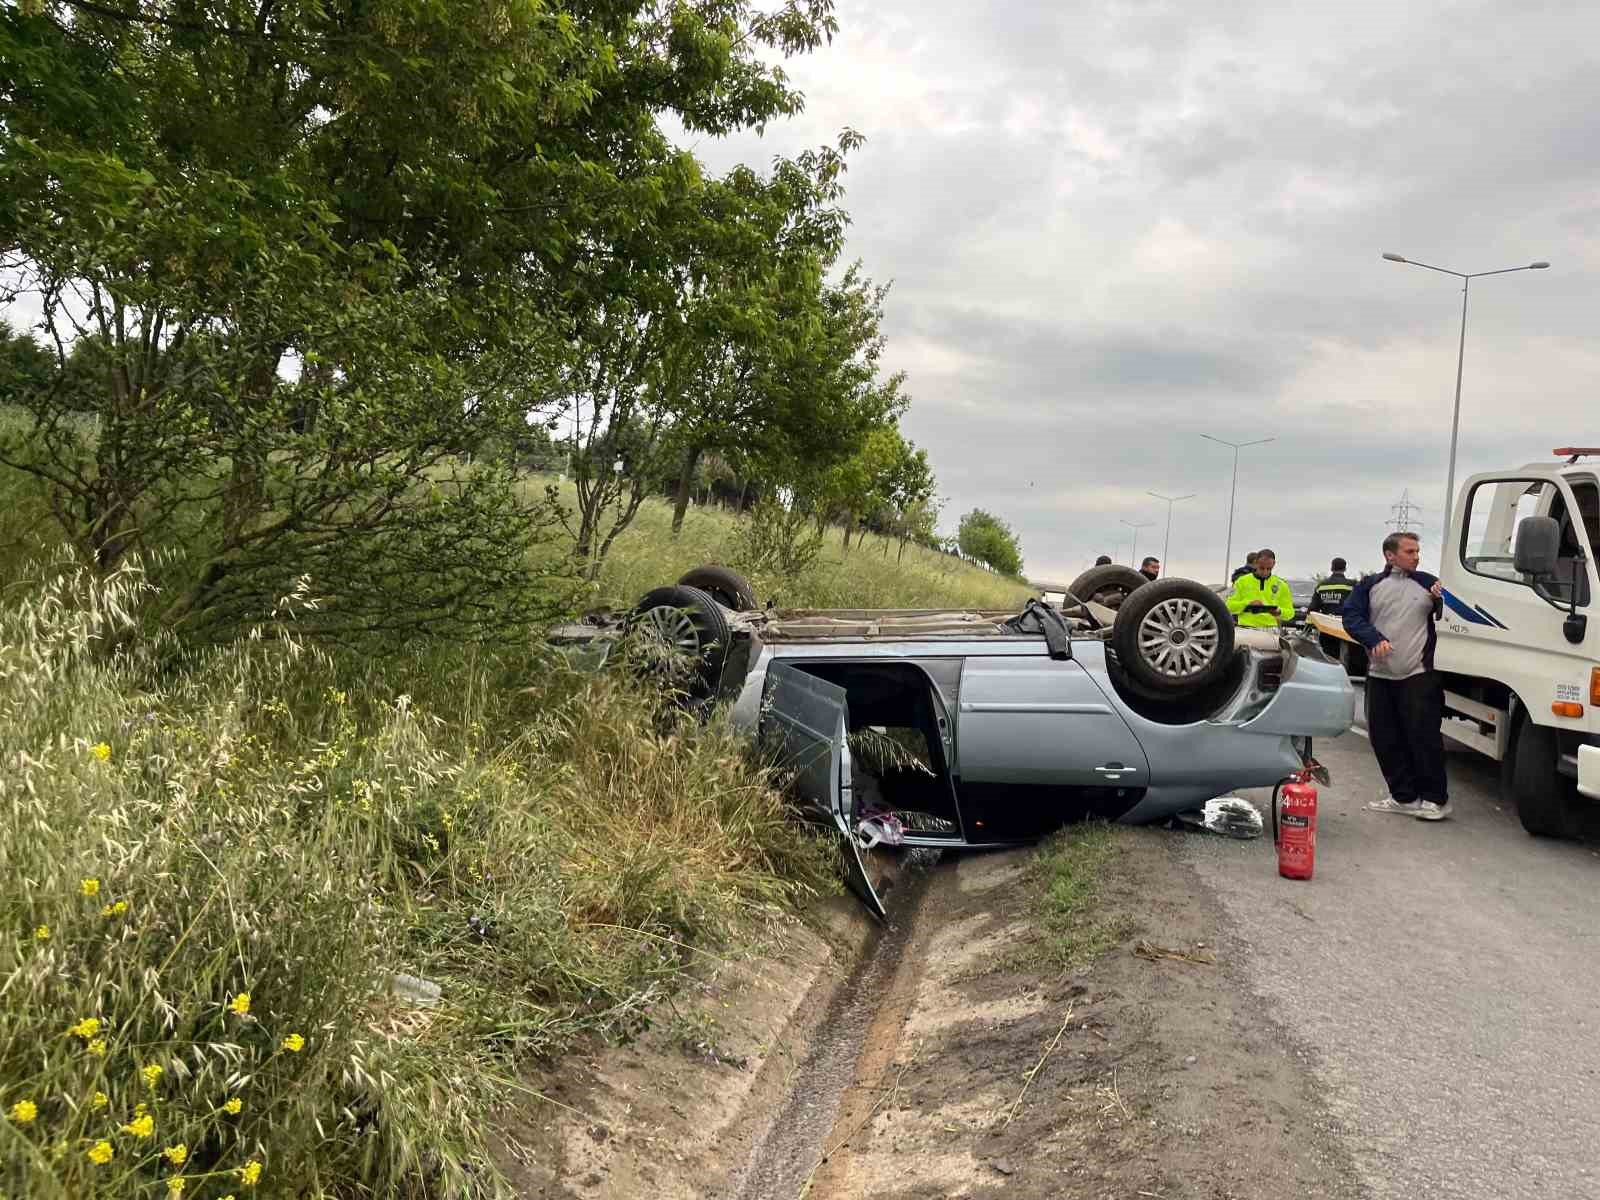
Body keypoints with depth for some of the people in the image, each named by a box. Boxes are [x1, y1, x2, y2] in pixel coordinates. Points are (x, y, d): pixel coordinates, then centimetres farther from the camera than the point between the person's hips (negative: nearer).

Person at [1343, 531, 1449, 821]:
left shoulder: (1427, 582, 8)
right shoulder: (1370, 586, 10)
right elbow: (1351, 617, 0)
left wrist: (1440, 601, -12)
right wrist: (1374, 638, -15)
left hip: (1419, 676, -3)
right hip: (1380, 675, 3)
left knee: (1424, 736, -8)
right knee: (1384, 738, 7)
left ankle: (1436, 799, 3)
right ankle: (1403, 796, 19)